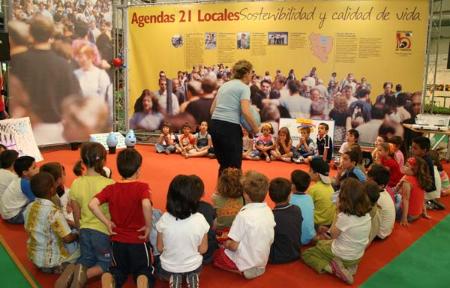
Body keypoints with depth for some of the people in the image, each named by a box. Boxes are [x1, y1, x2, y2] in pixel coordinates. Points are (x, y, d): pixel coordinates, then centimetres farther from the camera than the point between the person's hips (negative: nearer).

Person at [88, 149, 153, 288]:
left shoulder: (111, 188, -6)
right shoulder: (142, 187, -16)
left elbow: (92, 204, -18)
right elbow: (146, 205, -35)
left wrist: (107, 222, -8)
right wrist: (149, 226, -20)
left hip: (117, 240, 3)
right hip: (138, 240, -3)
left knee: (119, 270, 28)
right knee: (143, 271, 21)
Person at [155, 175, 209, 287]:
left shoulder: (164, 219, -21)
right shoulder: (200, 219, -21)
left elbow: (160, 248, -9)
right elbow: (203, 249, -11)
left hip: (168, 268, 0)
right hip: (193, 266, 1)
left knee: (158, 267, 36)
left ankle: (173, 278, 6)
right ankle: (192, 277, 7)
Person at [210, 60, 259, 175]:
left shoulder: (224, 85, 19)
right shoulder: (244, 87, -3)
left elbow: (212, 109, 19)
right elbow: (245, 112, -15)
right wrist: (255, 129, -3)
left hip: (215, 125, 7)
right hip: (230, 127, -7)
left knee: (223, 165, 17)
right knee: (234, 166, 3)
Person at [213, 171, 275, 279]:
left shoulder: (244, 215, -26)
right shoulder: (269, 212, -6)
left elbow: (233, 245, -22)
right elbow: (270, 240, 5)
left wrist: (226, 244, 1)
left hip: (246, 263, -7)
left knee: (215, 254, 14)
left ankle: (243, 269, 1)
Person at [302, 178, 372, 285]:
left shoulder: (345, 216, -31)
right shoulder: (366, 213, -8)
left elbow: (333, 234, -12)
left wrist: (338, 212, -13)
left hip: (342, 256, -7)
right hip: (357, 257, 7)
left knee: (306, 254, 13)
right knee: (322, 243, 31)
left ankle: (332, 268, -8)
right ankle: (348, 267, 10)